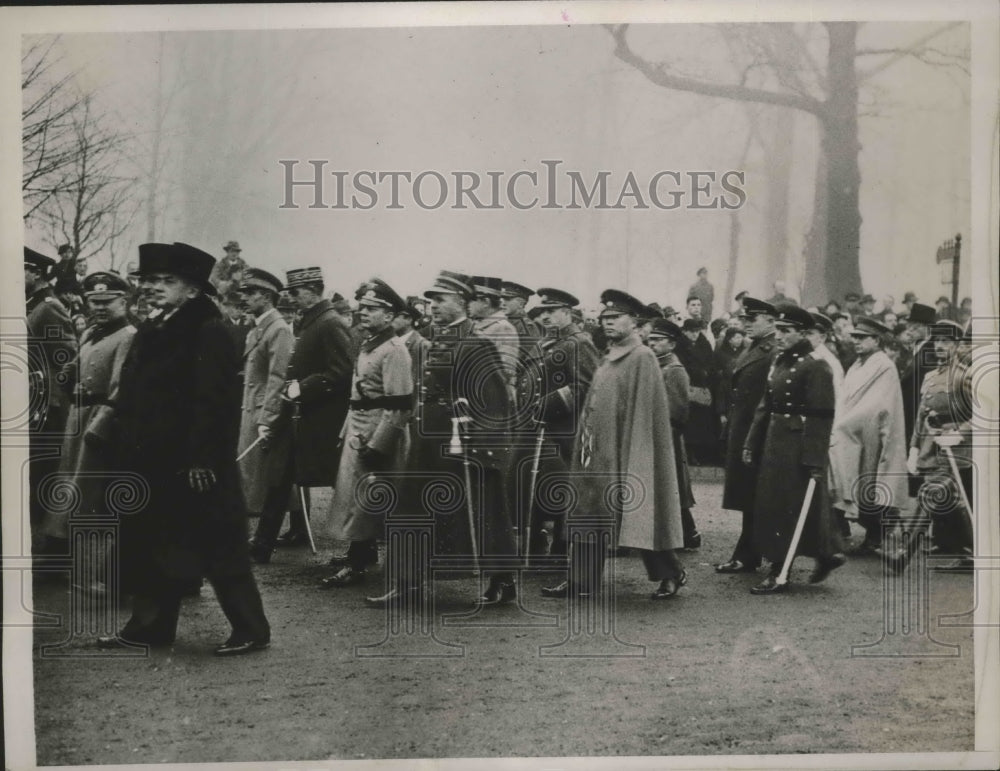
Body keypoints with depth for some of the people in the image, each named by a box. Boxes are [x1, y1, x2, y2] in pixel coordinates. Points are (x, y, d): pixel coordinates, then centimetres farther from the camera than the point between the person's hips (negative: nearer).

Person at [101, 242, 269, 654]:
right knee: (148, 544, 13)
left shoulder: (208, 332, -11)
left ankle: (250, 629, 8)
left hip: (191, 462, -8)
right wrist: (128, 455, 11)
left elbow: (212, 400, -18)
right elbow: (132, 398, 15)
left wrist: (201, 461, -22)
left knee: (218, 546, -1)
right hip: (152, 461, 9)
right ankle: (150, 625, 25)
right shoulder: (150, 334, 14)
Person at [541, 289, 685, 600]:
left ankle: (671, 574, 19)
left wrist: (632, 456, -20)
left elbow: (644, 411, -16)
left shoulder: (642, 358, -11)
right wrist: (586, 440, 11)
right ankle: (581, 582, 13)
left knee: (638, 513, 2)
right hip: (598, 452, 8)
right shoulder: (608, 359, 13)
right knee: (589, 515, 8)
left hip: (626, 453, -8)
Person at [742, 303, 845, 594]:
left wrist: (814, 460, -21)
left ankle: (779, 574, 6)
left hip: (798, 448, -9)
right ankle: (828, 554, 27)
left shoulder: (815, 366, -14)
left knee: (786, 508, -4)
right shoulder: (779, 361, 12)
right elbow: (766, 406, 16)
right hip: (774, 446, 9)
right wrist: (751, 444, 12)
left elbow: (821, 417, -17)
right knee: (769, 505, 13)